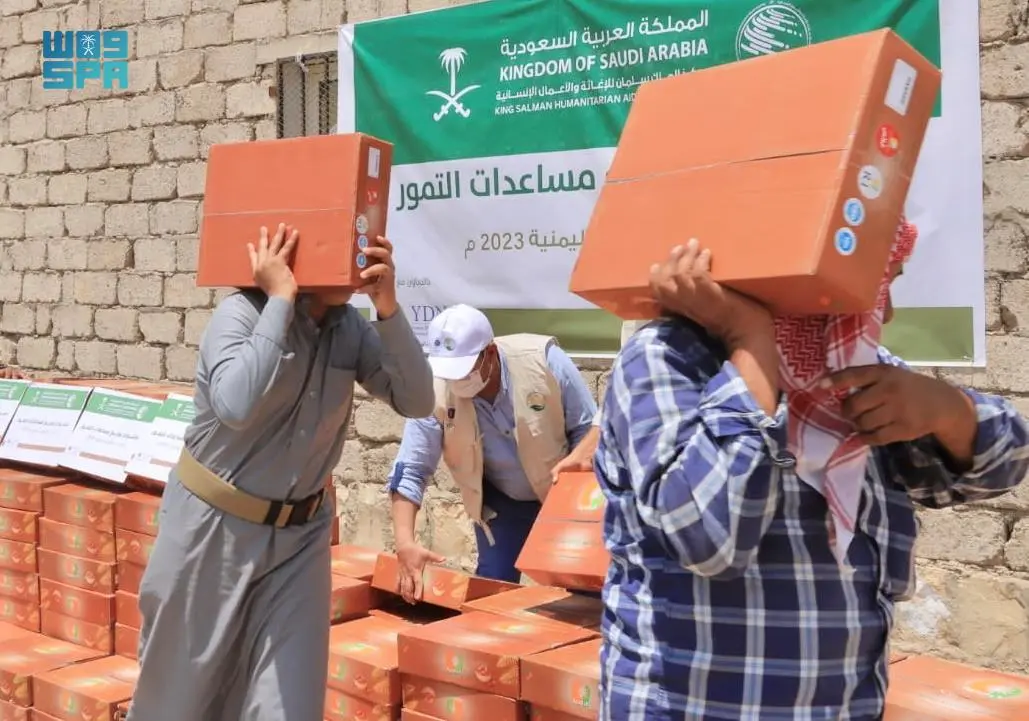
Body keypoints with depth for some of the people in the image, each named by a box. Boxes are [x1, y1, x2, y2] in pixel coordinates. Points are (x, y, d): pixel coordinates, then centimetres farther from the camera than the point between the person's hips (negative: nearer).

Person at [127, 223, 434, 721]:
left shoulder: (350, 328, -3)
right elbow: (236, 406, -36)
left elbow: (417, 402, -11)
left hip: (299, 534, 4)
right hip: (215, 528, -4)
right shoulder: (242, 313, -18)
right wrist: (281, 299, -30)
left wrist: (388, 309, -21)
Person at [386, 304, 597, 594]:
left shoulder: (544, 360, -30)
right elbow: (410, 471, -22)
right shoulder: (435, 392, -26)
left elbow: (589, 430, -17)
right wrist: (405, 542, -35)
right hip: (501, 502, 1)